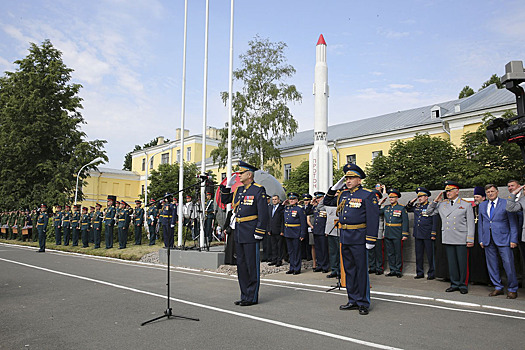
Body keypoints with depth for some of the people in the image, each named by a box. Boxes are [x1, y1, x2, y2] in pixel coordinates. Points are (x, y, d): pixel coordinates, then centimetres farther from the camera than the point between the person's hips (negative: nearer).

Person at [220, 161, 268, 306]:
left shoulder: (258, 190, -9)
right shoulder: (238, 190, 13)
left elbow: (263, 213, -13)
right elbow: (224, 200, 22)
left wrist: (259, 232, -16)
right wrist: (227, 185, 8)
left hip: (251, 235, -8)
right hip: (238, 234, 8)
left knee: (252, 266, 0)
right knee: (241, 266, 14)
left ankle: (252, 297, 11)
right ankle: (244, 295, 25)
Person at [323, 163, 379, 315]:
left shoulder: (367, 195, -7)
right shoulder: (342, 194, 12)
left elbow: (373, 218, -12)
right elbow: (326, 202, 25)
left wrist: (371, 239, -17)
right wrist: (334, 188, 10)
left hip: (358, 239, -7)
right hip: (344, 238, 7)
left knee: (361, 270, 2)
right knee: (349, 269, 13)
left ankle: (363, 303, 14)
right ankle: (353, 301, 25)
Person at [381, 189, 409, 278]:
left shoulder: (401, 208, -3)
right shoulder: (386, 207, 11)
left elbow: (405, 222, -6)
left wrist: (405, 234, -11)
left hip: (397, 235, -5)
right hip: (387, 234, 5)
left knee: (398, 253, 2)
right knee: (390, 253, 9)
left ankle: (398, 271, 11)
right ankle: (392, 270, 18)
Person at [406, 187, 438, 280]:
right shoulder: (416, 206, 11)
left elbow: (435, 221, -7)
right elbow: (407, 209, 28)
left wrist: (433, 234, -12)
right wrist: (411, 202, 10)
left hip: (427, 235, -6)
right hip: (417, 234, 6)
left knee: (430, 255, 1)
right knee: (418, 254, 10)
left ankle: (431, 273, 11)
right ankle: (420, 273, 19)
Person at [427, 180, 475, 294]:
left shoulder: (466, 205, 2)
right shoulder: (442, 204, 11)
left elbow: (470, 223, 0)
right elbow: (429, 212, 17)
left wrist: (470, 239, -6)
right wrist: (435, 201, 4)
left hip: (461, 240, -3)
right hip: (447, 239, 3)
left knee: (462, 263, 2)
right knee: (451, 263, 9)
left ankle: (463, 285, 15)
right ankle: (455, 284, 19)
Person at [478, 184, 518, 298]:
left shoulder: (506, 204, -1)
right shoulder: (482, 205, 12)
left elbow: (513, 223, -2)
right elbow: (480, 223, 15)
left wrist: (513, 240, -8)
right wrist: (481, 239, 10)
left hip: (503, 239, -4)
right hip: (488, 240, 4)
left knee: (508, 264, -4)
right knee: (492, 265, 8)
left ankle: (512, 289, 11)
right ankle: (498, 287, 20)